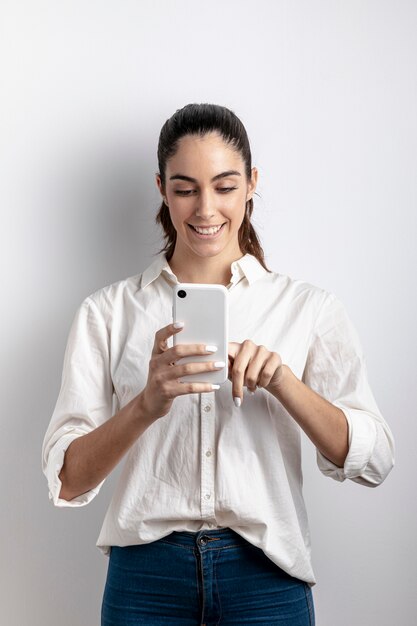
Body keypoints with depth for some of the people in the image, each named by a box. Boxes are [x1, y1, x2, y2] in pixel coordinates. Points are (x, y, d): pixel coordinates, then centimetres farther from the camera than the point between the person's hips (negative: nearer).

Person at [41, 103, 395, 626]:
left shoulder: (309, 308, 2)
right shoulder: (106, 313, 1)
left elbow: (372, 460, -6)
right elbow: (67, 481, -7)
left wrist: (281, 381, -21)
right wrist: (147, 404, -25)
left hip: (265, 576, 1)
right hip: (146, 576, 0)